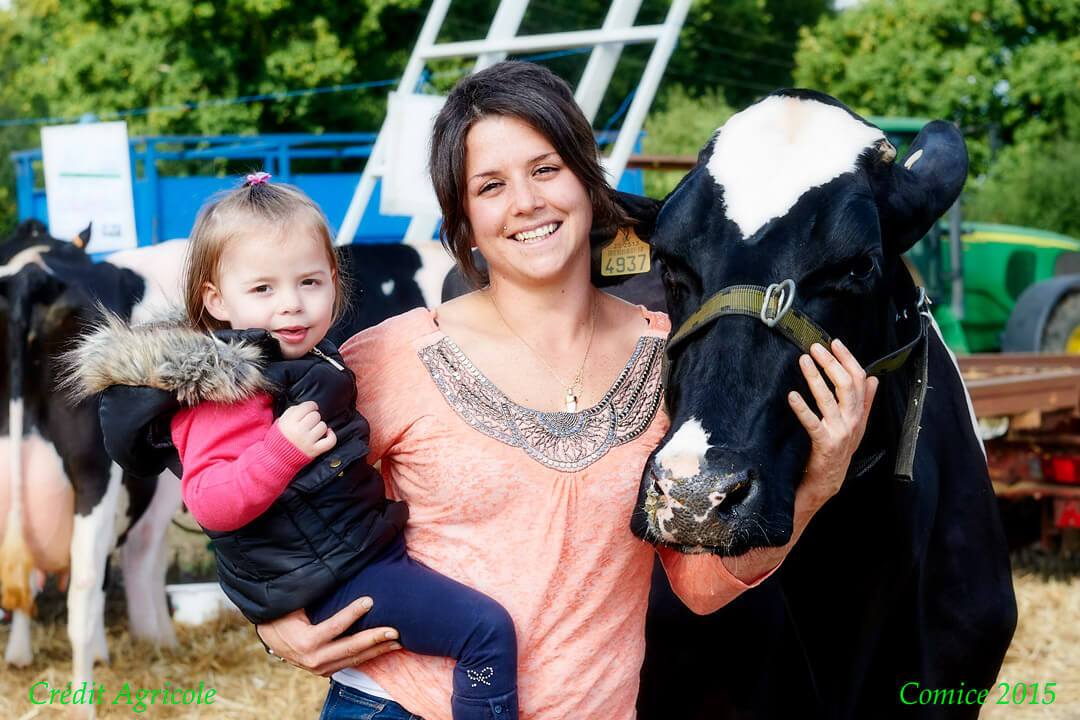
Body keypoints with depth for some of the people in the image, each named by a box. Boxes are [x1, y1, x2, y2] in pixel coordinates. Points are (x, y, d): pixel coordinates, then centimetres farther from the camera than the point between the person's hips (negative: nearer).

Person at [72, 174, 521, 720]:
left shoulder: (307, 361, 10)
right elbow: (209, 505, -26)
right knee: (488, 631, -18)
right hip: (329, 581, -10)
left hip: (366, 546, 10)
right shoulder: (230, 390, -18)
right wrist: (283, 449, -33)